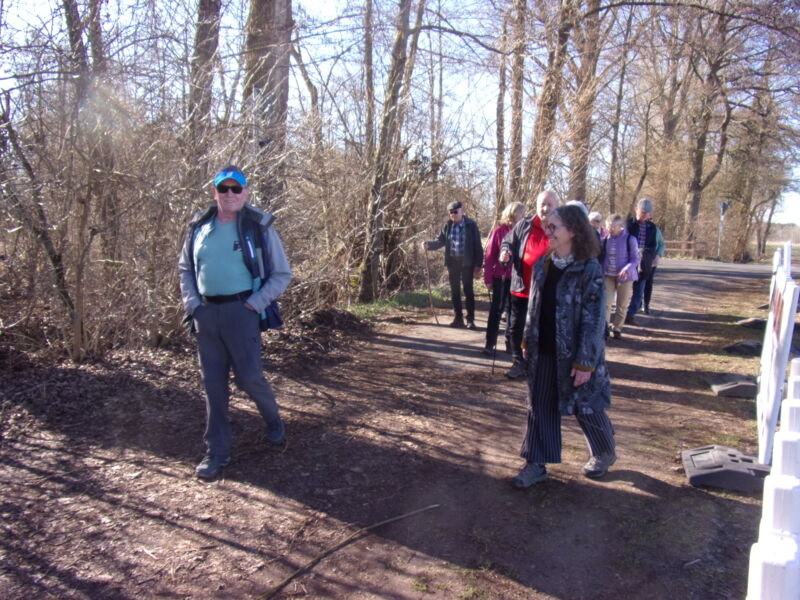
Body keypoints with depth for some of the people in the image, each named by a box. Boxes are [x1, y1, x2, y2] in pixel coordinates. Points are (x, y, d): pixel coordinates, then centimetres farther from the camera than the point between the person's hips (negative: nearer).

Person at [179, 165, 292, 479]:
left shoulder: (259, 227, -4)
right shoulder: (199, 226, 7)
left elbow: (282, 274, -1)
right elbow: (185, 268, 17)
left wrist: (256, 304, -10)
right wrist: (191, 303, 3)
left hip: (240, 311, -4)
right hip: (206, 313, 4)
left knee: (249, 376, -3)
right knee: (213, 384, 8)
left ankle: (274, 421, 29)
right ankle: (217, 452, 20)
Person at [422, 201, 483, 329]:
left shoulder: (471, 225, -5)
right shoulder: (448, 225, 4)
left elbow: (477, 245, -5)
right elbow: (440, 241, 6)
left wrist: (478, 265, -9)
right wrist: (429, 244, -14)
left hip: (466, 262, -4)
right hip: (452, 261, 4)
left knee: (468, 290, -1)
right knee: (455, 290, 8)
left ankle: (470, 319, 6)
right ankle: (458, 318, 17)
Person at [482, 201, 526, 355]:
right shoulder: (499, 231, -5)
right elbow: (489, 256, -4)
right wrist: (488, 278, -7)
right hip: (500, 277, -2)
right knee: (496, 309, 4)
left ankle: (511, 342, 24)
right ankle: (490, 343, 10)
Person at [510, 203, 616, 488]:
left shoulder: (589, 270, -17)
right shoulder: (543, 265, 3)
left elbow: (594, 319, -17)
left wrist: (585, 362, -19)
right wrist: (528, 342, 12)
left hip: (574, 355, -5)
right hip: (543, 352, 6)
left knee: (586, 409, 12)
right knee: (539, 407, 10)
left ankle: (605, 452, 38)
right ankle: (536, 464, 22)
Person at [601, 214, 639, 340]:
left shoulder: (630, 239, -10)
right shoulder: (606, 239, 1)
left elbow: (635, 259, -8)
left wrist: (627, 269, -26)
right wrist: (602, 270, 3)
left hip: (625, 276, -2)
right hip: (608, 275, 2)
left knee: (622, 305, 8)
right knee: (606, 303, -7)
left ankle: (617, 328, 23)